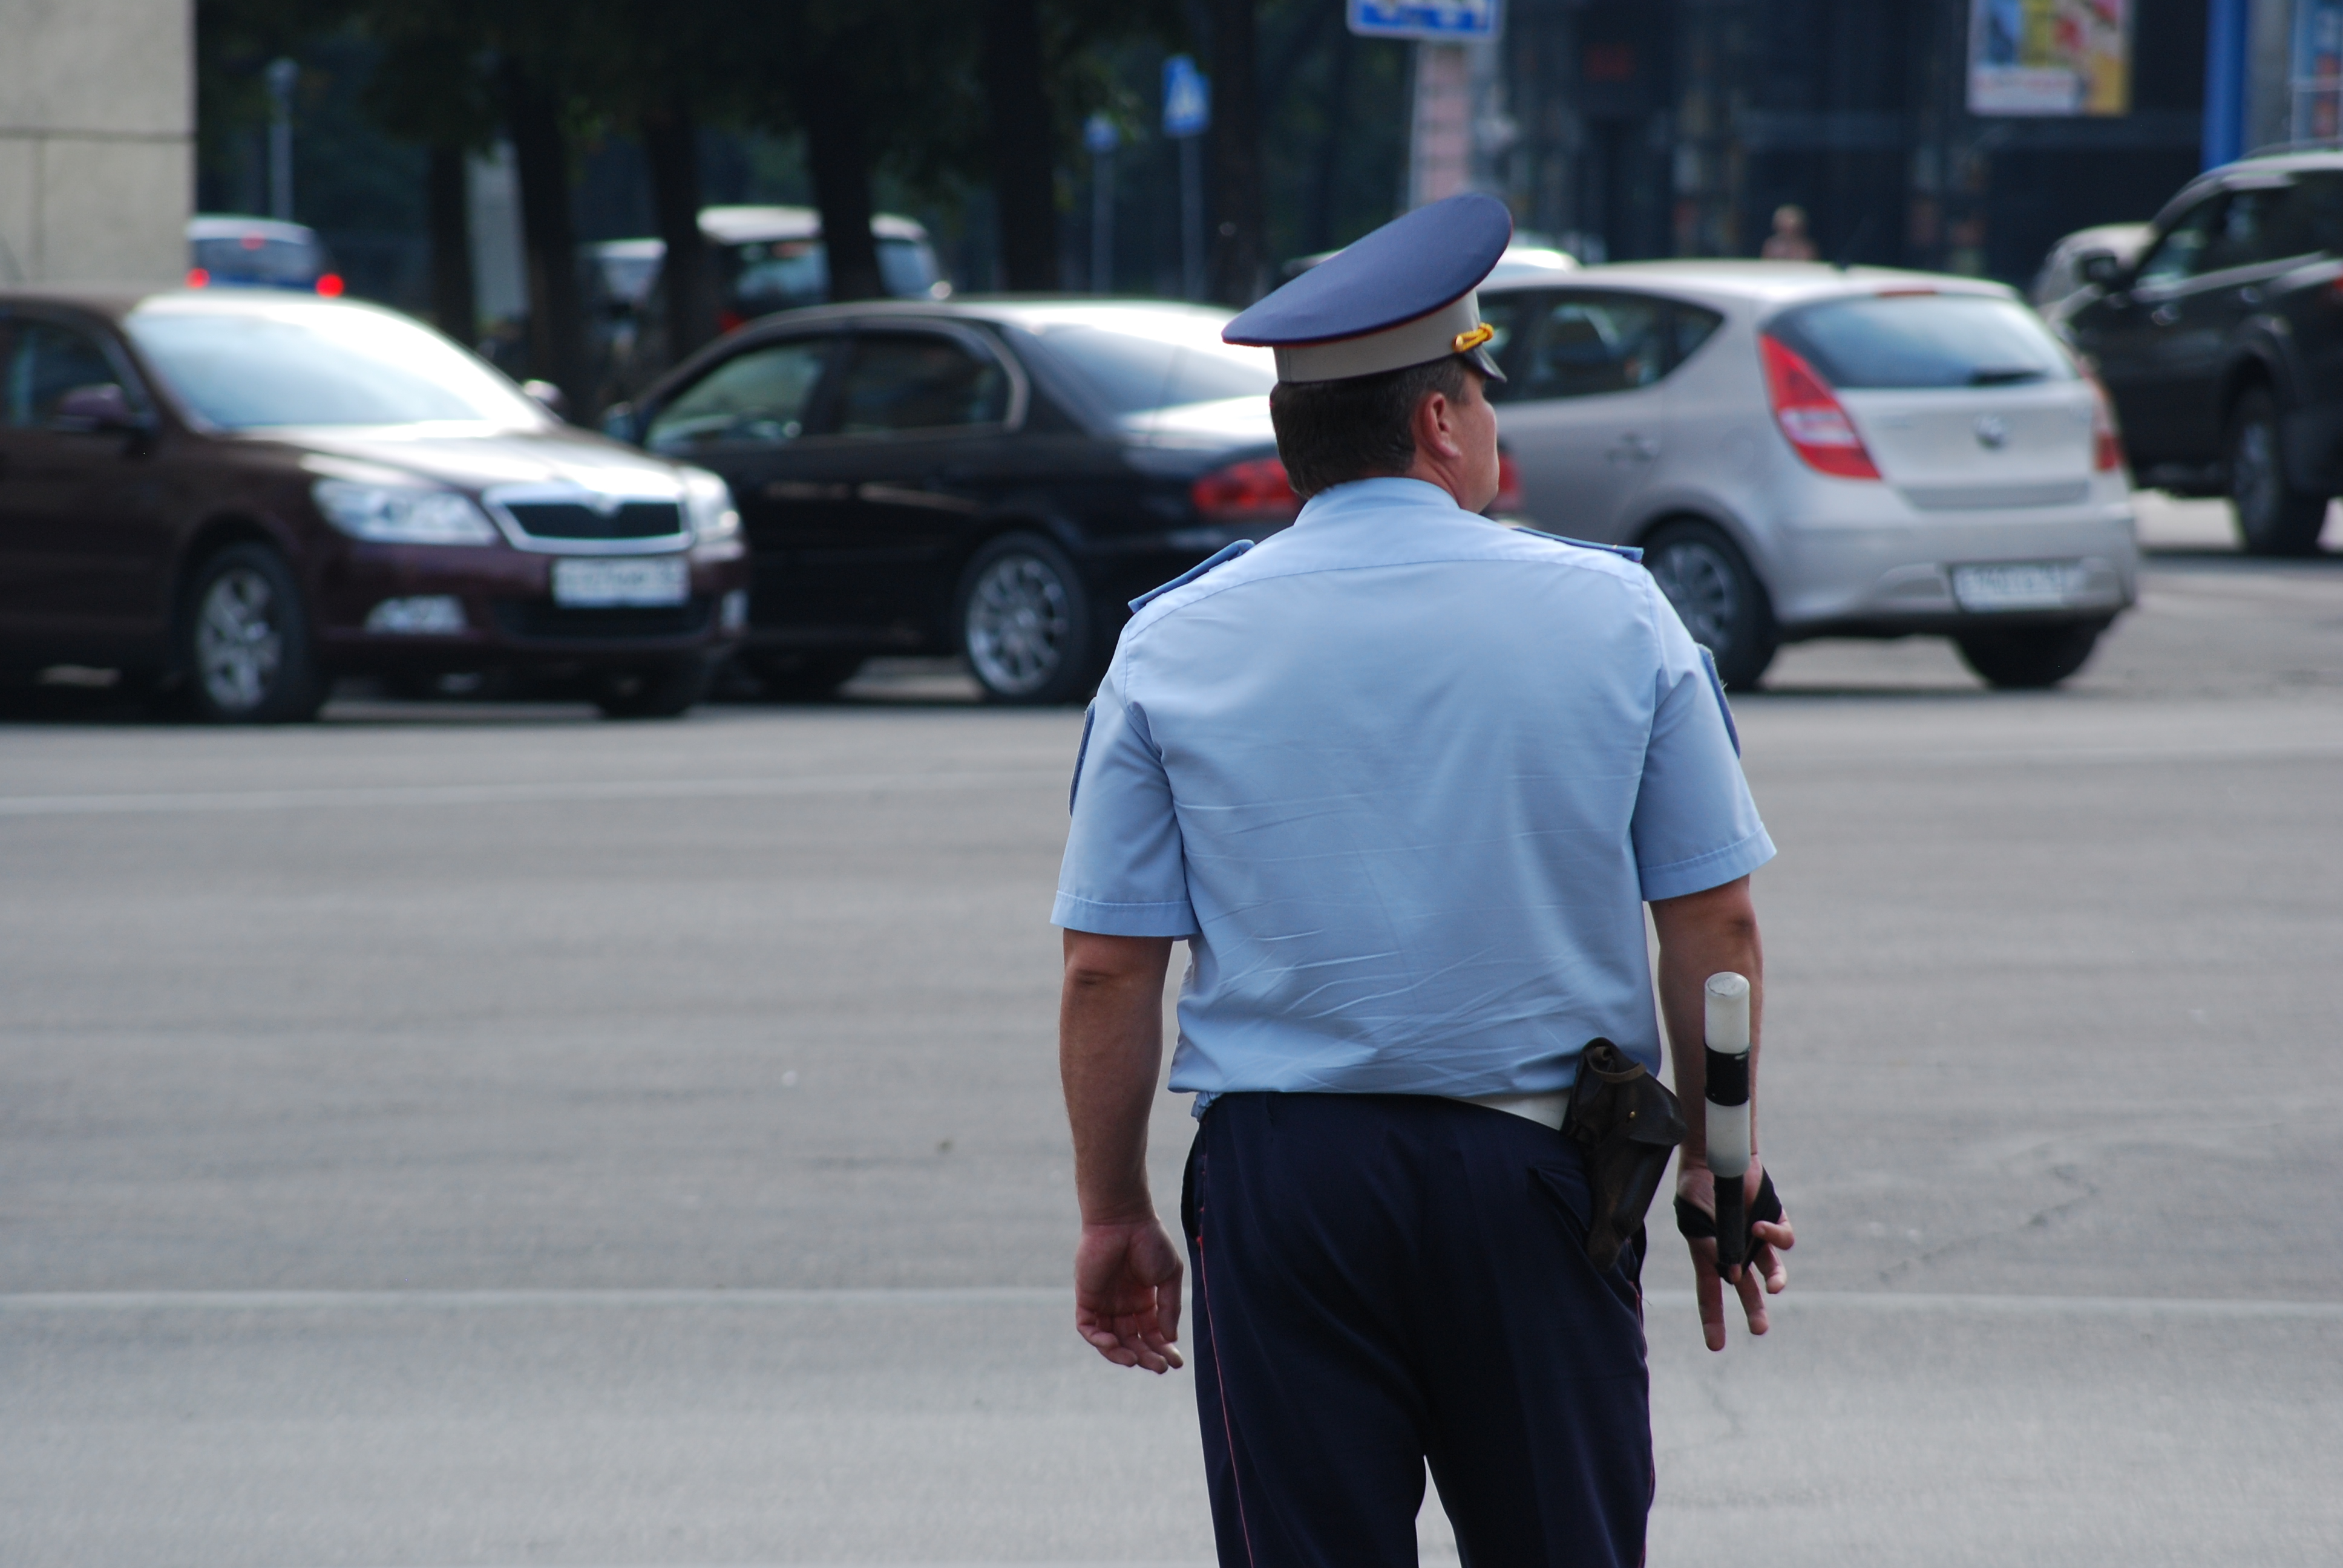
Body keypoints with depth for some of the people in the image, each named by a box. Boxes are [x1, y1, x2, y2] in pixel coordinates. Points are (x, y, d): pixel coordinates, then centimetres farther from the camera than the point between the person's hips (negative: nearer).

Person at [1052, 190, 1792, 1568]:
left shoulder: (1174, 647, 0)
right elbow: (1715, 922, 2)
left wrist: (1115, 1213, 9)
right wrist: (1718, 1167, 13)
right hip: (1540, 1170, 0)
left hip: (1281, 1179, 0)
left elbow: (1108, 969, 0)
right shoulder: (1612, 612, 0)